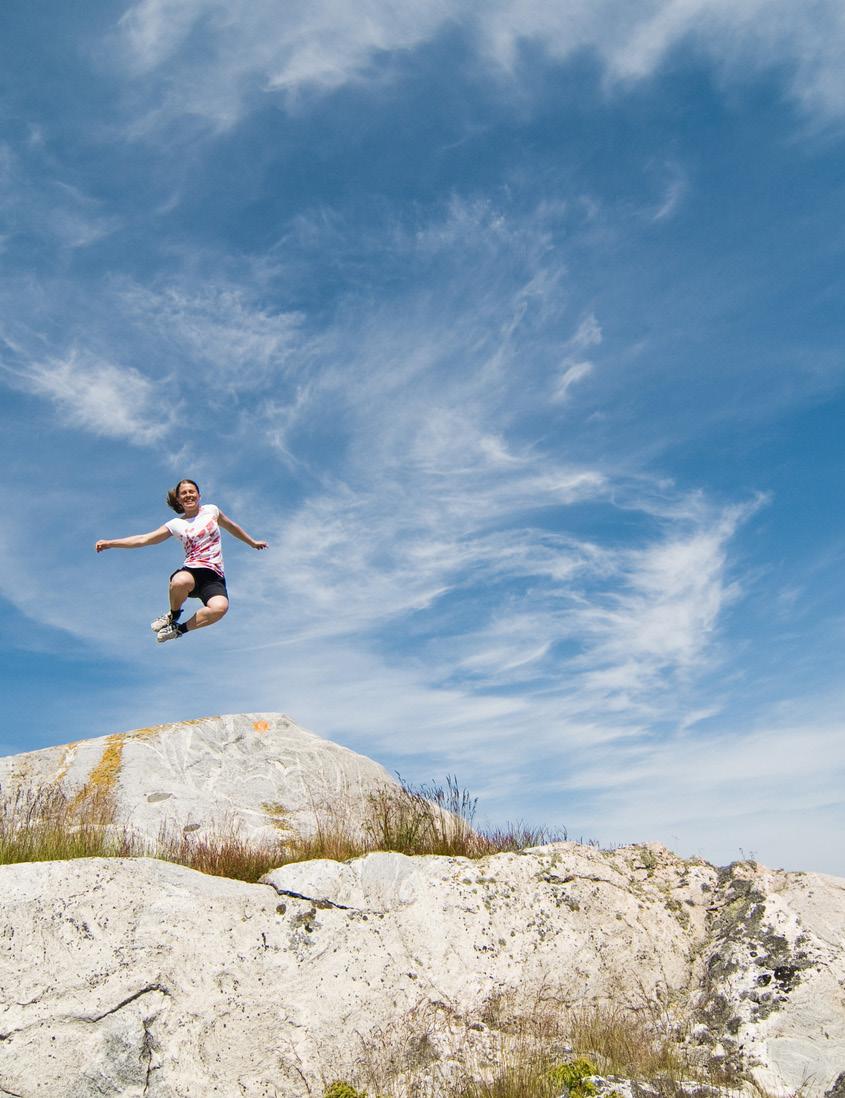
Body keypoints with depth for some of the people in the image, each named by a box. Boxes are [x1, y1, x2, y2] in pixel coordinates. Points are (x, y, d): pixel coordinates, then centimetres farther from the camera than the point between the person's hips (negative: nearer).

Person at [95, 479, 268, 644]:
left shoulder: (211, 510, 14)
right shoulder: (176, 524, 11)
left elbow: (231, 526, 32)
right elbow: (144, 539, 8)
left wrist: (252, 542, 42)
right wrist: (110, 543, 0)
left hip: (214, 576, 0)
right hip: (191, 570, 0)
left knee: (220, 607, -34)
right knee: (180, 581, -41)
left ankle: (179, 629, -9)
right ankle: (173, 615, -4)